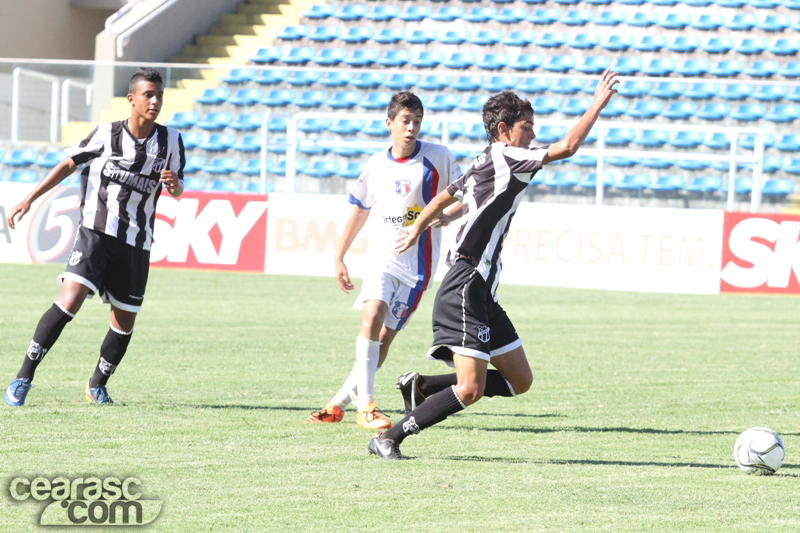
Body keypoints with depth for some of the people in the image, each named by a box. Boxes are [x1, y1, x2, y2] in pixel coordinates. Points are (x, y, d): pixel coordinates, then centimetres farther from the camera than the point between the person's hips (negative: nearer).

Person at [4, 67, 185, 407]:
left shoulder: (171, 141, 3)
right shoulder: (106, 134, -3)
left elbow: (176, 191, 14)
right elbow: (69, 164, 8)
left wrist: (174, 184, -11)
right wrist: (30, 199, 4)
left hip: (136, 244, 3)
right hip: (96, 232, -3)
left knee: (124, 321, 7)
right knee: (70, 300, -21)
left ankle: (97, 386, 31)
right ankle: (23, 379, -17)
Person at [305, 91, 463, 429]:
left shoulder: (437, 158, -4)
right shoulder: (376, 165, 7)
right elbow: (360, 209, 20)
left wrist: (444, 217, -22)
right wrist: (339, 257, 19)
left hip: (416, 263, -2)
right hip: (382, 256, 2)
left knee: (383, 338, -5)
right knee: (372, 315, -22)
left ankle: (339, 404, 8)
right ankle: (365, 406, -23)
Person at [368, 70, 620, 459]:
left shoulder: (484, 164, 17)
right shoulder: (503, 159, -10)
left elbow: (444, 197, 33)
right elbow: (567, 147, -19)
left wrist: (417, 229, 50)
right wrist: (598, 105, -10)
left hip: (482, 294, 11)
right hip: (465, 290, -11)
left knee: (520, 381, 8)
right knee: (470, 389, -17)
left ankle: (422, 386, 12)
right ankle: (389, 439, -9)